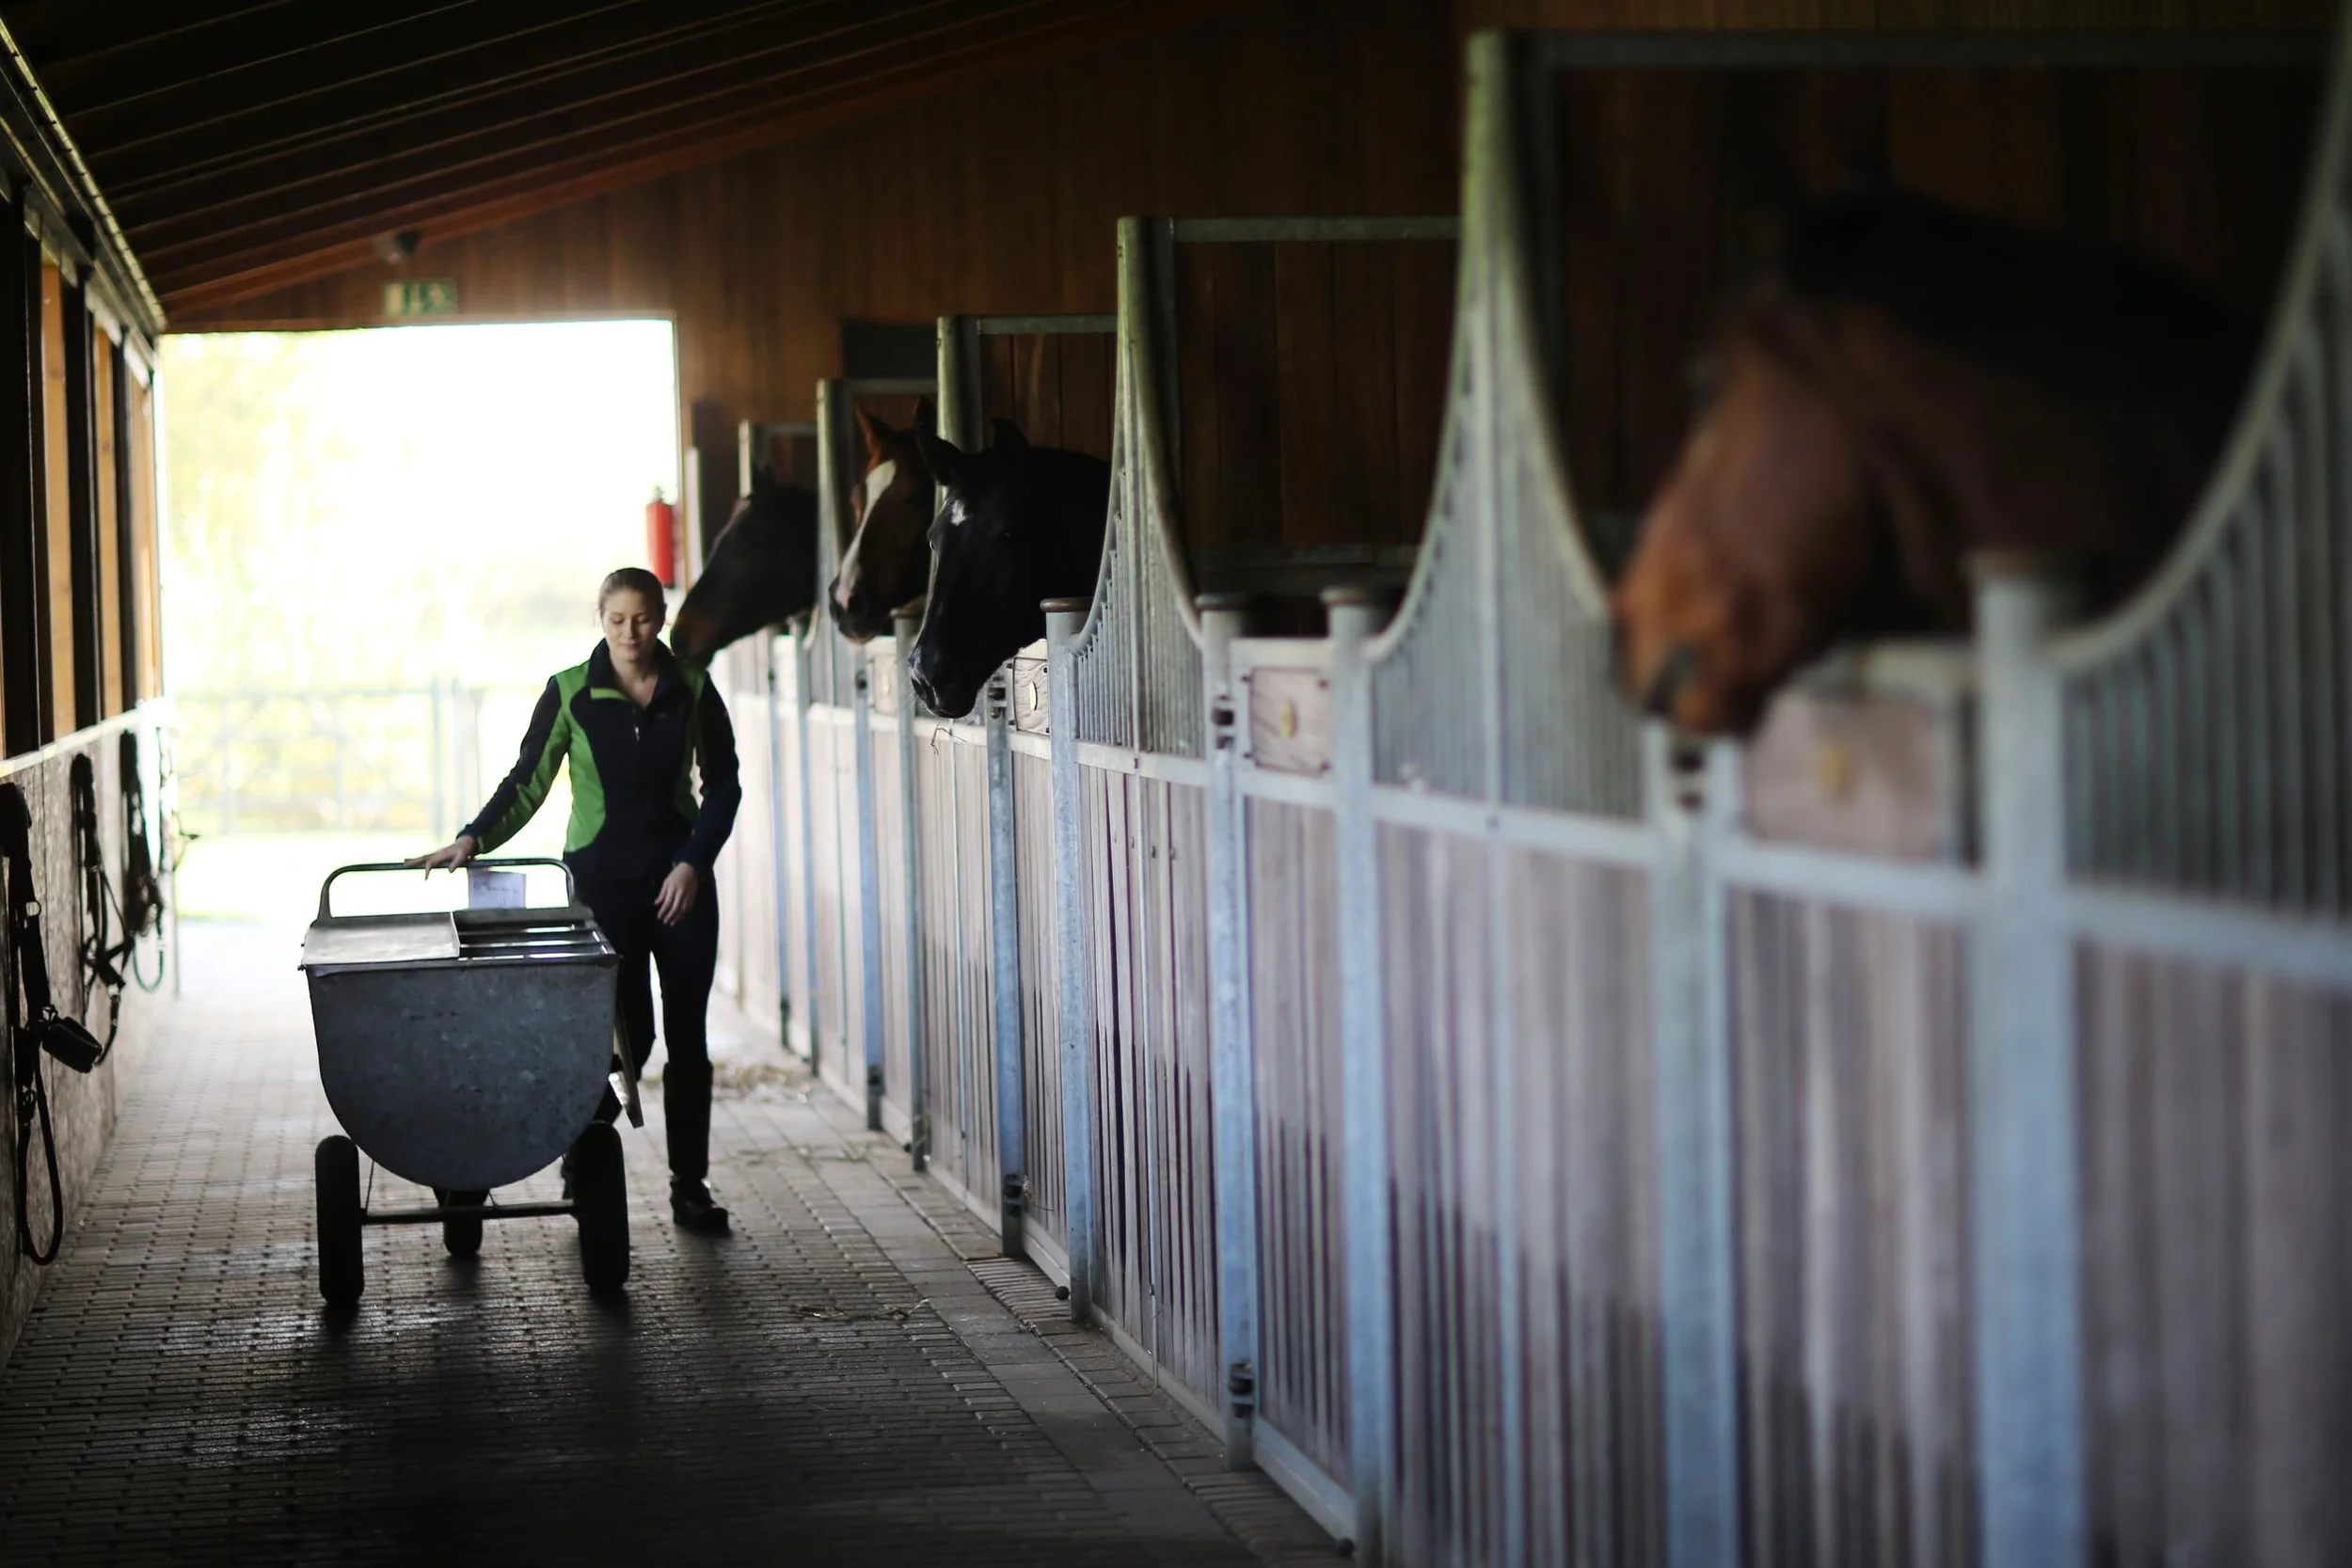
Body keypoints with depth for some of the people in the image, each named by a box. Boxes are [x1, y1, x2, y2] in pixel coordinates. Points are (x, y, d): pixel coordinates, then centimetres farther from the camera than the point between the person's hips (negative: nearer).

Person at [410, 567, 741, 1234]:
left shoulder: (692, 690, 2)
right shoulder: (571, 692, -2)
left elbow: (723, 785, 6)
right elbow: (527, 781, 1)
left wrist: (694, 861, -6)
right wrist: (473, 839, -12)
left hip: (681, 879, 2)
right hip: (603, 879, -2)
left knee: (687, 1034, 4)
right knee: (627, 1033, -8)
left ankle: (690, 1185, 13)